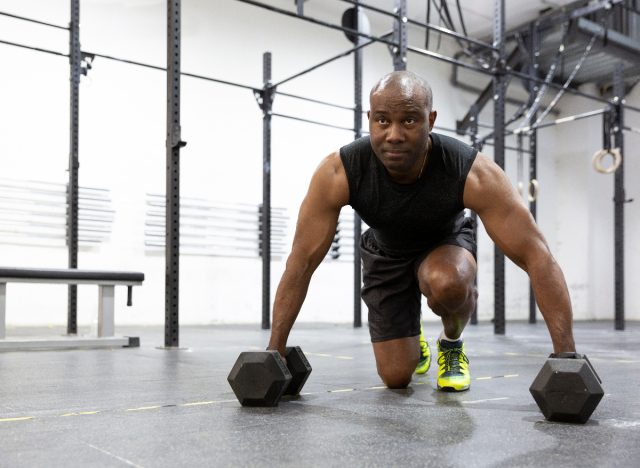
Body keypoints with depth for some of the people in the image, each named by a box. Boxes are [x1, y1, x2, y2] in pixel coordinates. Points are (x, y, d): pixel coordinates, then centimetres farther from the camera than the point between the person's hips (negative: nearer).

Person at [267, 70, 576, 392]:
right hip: (386, 252, 2)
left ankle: (452, 342, -3)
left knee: (448, 284, -39)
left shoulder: (474, 174, -37)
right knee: (396, 377, -2)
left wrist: (566, 355, -40)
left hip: (445, 242, -1)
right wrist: (275, 351, -28)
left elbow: (536, 257, -34)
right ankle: (413, 339, 36)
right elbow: (302, 261, -26)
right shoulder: (337, 173, -34)